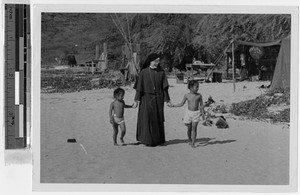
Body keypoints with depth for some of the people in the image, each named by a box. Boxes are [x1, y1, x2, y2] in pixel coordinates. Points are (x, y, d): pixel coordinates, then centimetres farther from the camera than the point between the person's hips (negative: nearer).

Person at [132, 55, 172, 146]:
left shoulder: (161, 72, 2)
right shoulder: (143, 72, -5)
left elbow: (164, 87, 4)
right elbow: (139, 87, -3)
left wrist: (167, 100, 2)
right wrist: (136, 100, -7)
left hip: (158, 98, 2)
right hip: (146, 99, -2)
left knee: (158, 119, 6)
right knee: (147, 119, -3)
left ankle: (158, 139, 16)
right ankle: (147, 140, 4)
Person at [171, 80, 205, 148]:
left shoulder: (199, 95, -3)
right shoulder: (187, 95, -3)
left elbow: (201, 105, 5)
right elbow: (181, 104, 5)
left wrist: (203, 114, 4)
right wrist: (173, 105, -3)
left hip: (196, 113, -1)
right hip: (189, 113, 1)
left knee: (194, 128, -7)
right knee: (189, 128, 9)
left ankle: (193, 143, -7)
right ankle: (189, 140, 31)